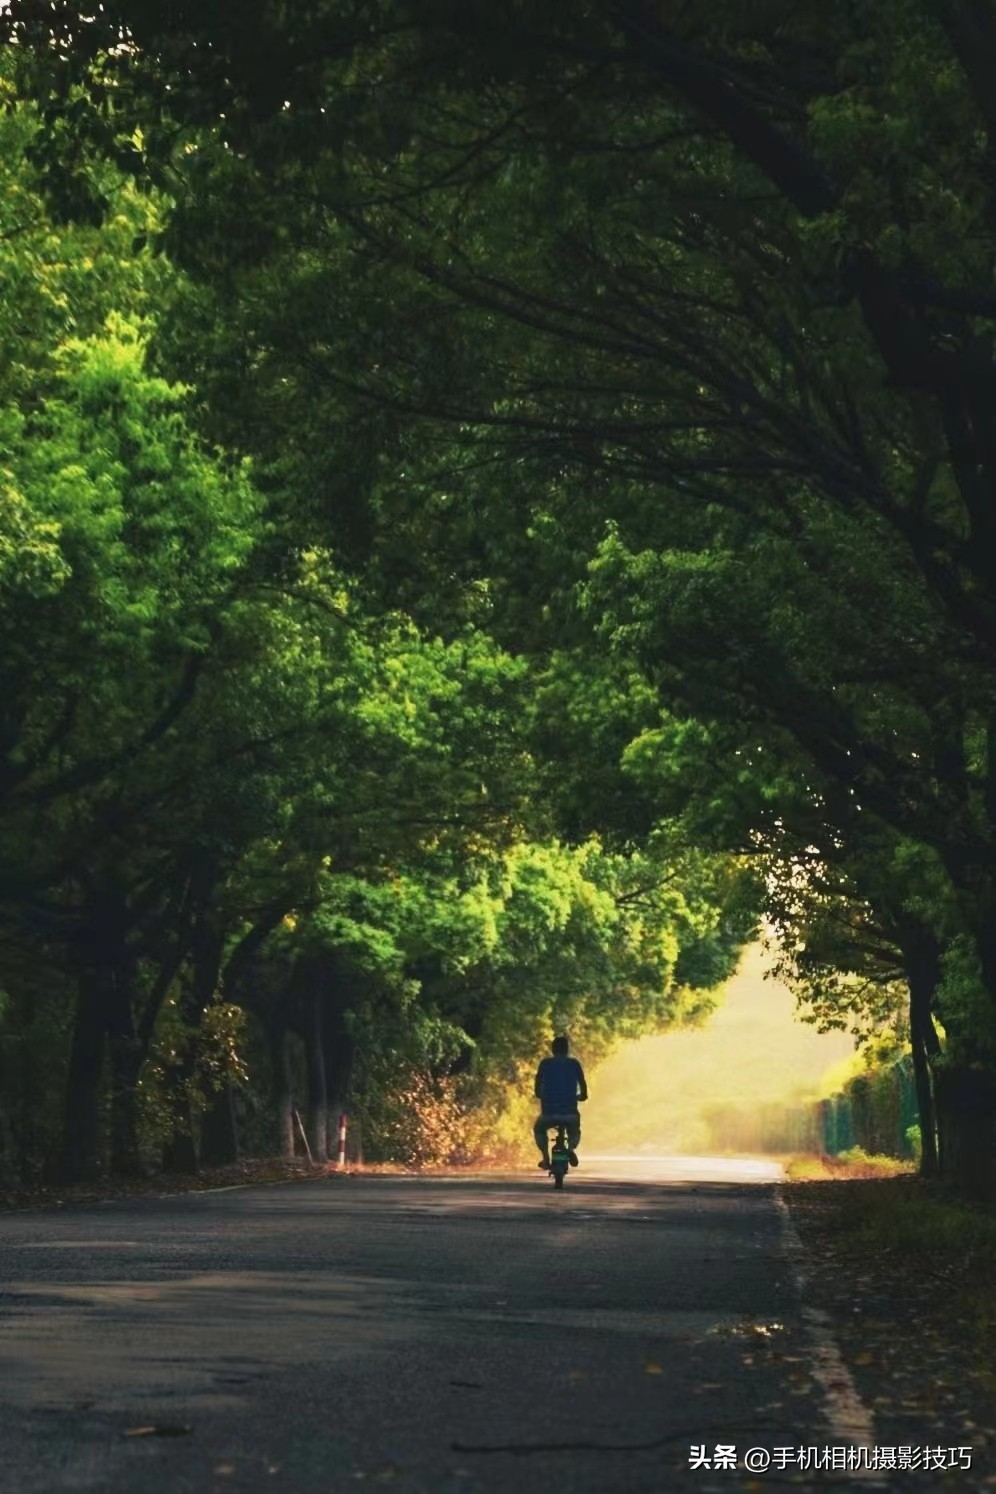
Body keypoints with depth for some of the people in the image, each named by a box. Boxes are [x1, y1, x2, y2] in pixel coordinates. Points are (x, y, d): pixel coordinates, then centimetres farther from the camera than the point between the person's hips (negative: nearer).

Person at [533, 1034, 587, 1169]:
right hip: (570, 1113, 0)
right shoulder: (574, 1064, 6)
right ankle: (571, 1148, -4)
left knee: (539, 1130, 30)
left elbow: (537, 1091, 9)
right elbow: (583, 1093, 6)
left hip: (549, 1112, 0)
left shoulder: (545, 1063, 5)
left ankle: (545, 1156, 6)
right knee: (575, 1132, 29)